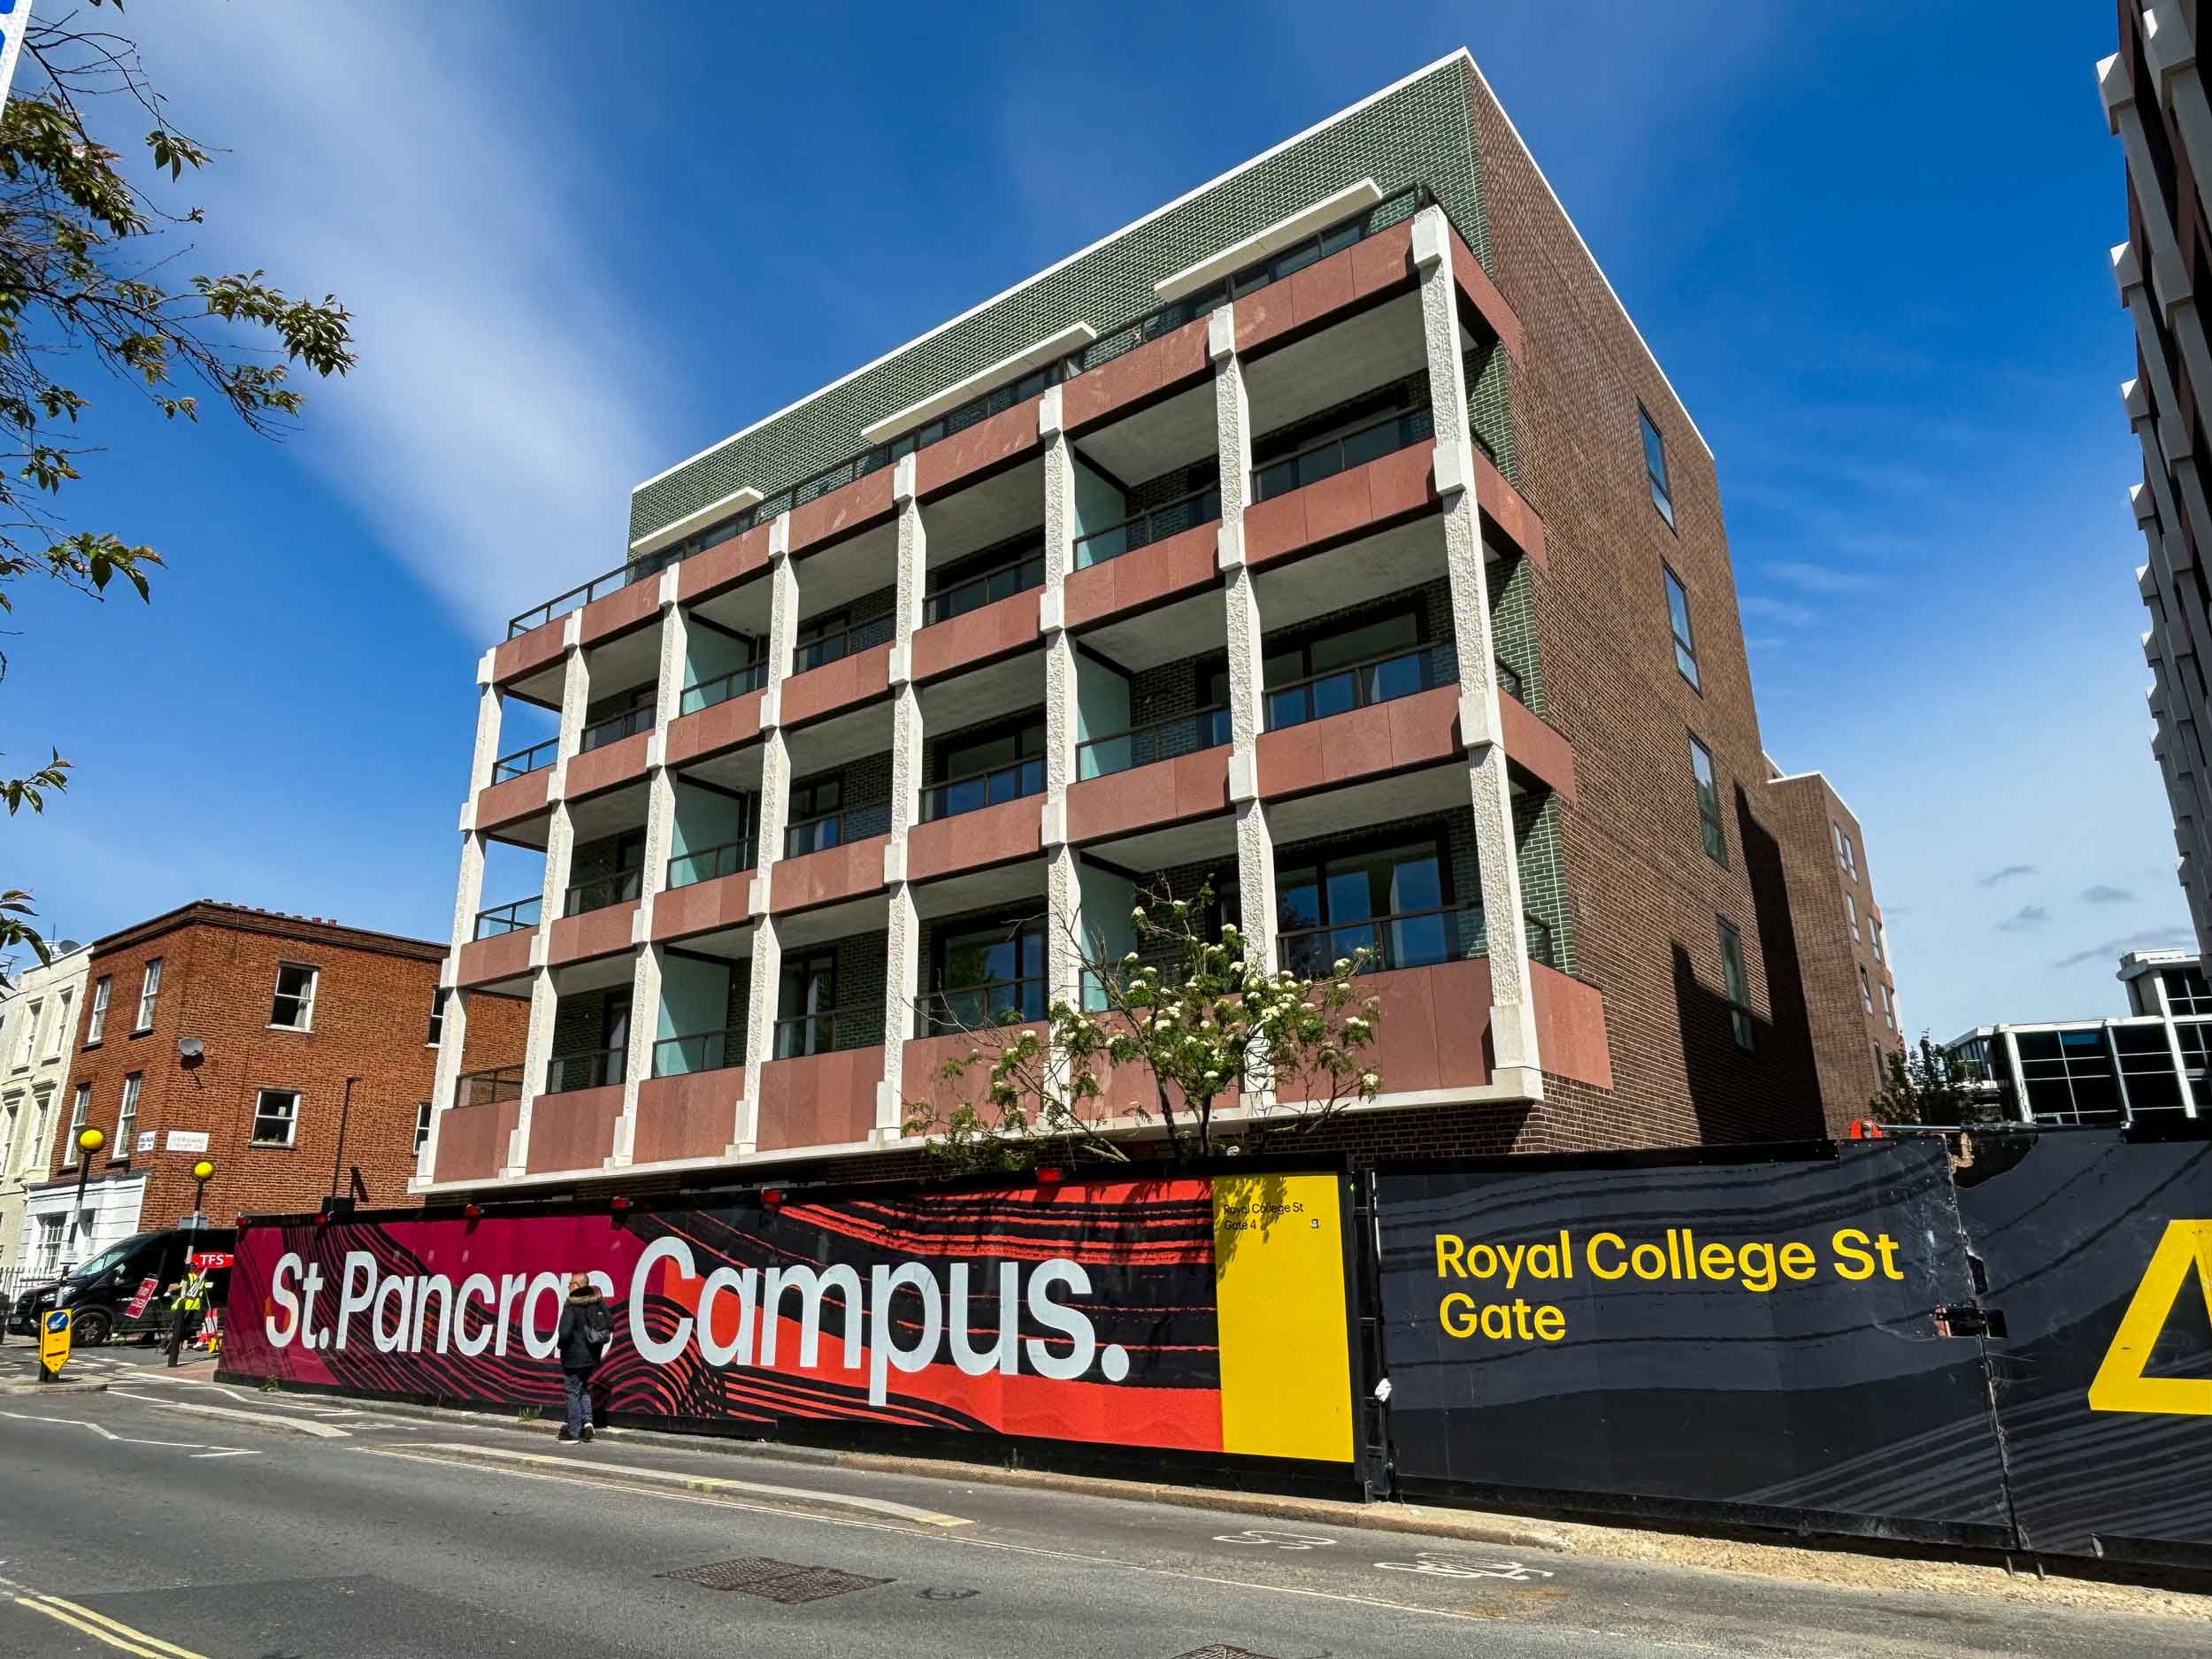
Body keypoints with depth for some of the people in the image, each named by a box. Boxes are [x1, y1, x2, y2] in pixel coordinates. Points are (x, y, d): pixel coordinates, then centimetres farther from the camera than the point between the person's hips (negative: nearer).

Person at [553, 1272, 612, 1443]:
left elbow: (565, 1332, -23)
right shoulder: (599, 1302, 3)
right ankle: (587, 1421, 10)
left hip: (574, 1356, -6)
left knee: (573, 1391, 5)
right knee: (583, 1388, 23)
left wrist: (560, 1345, -3)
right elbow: (610, 1325, 8)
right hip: (593, 1356, 6)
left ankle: (574, 1431, 10)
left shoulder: (572, 1306, -16)